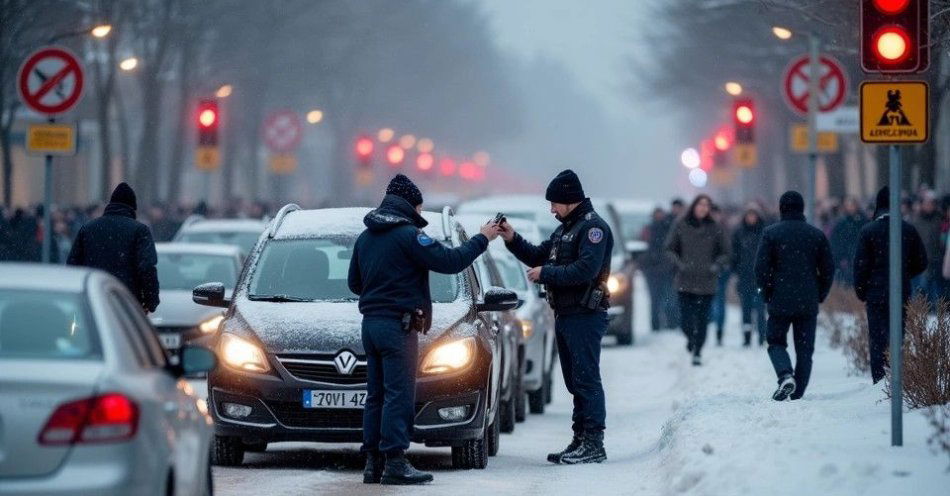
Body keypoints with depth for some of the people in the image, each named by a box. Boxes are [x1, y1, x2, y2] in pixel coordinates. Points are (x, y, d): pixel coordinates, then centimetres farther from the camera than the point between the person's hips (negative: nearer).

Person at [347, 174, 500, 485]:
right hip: (398, 325, -8)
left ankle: (373, 462, 10)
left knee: (376, 395, 10)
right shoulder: (407, 235, -11)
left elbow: (354, 283, 22)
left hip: (370, 322, 8)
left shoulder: (366, 237, 15)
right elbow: (449, 261, -15)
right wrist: (482, 239, -4)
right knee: (399, 395, -8)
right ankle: (394, 463, -12)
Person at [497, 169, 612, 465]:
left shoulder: (593, 227, -11)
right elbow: (539, 257, 22)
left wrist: (546, 273, -16)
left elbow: (586, 269, -22)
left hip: (585, 316, -10)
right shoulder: (565, 229, 21)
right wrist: (512, 240, 8)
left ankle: (594, 445, -11)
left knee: (586, 380, -10)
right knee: (575, 382, 13)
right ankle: (580, 441, 18)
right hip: (565, 316, 10)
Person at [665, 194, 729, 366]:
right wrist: (678, 263, -8)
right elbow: (670, 248, 8)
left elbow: (725, 252, 10)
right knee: (685, 320, -2)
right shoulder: (681, 226, 1)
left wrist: (717, 265, -8)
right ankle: (691, 337, 32)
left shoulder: (715, 228, 1)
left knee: (702, 319, -1)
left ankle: (697, 352, 13)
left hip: (706, 282, 0)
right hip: (685, 282, 0)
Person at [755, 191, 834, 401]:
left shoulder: (771, 233, -3)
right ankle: (797, 394, 4)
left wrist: (767, 293, 6)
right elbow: (828, 269, 5)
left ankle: (785, 374, -15)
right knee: (805, 349, 8)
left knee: (776, 342, 12)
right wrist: (820, 295, 14)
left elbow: (761, 267, -6)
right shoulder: (817, 234, 4)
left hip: (780, 301, -2)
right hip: (809, 302, 2)